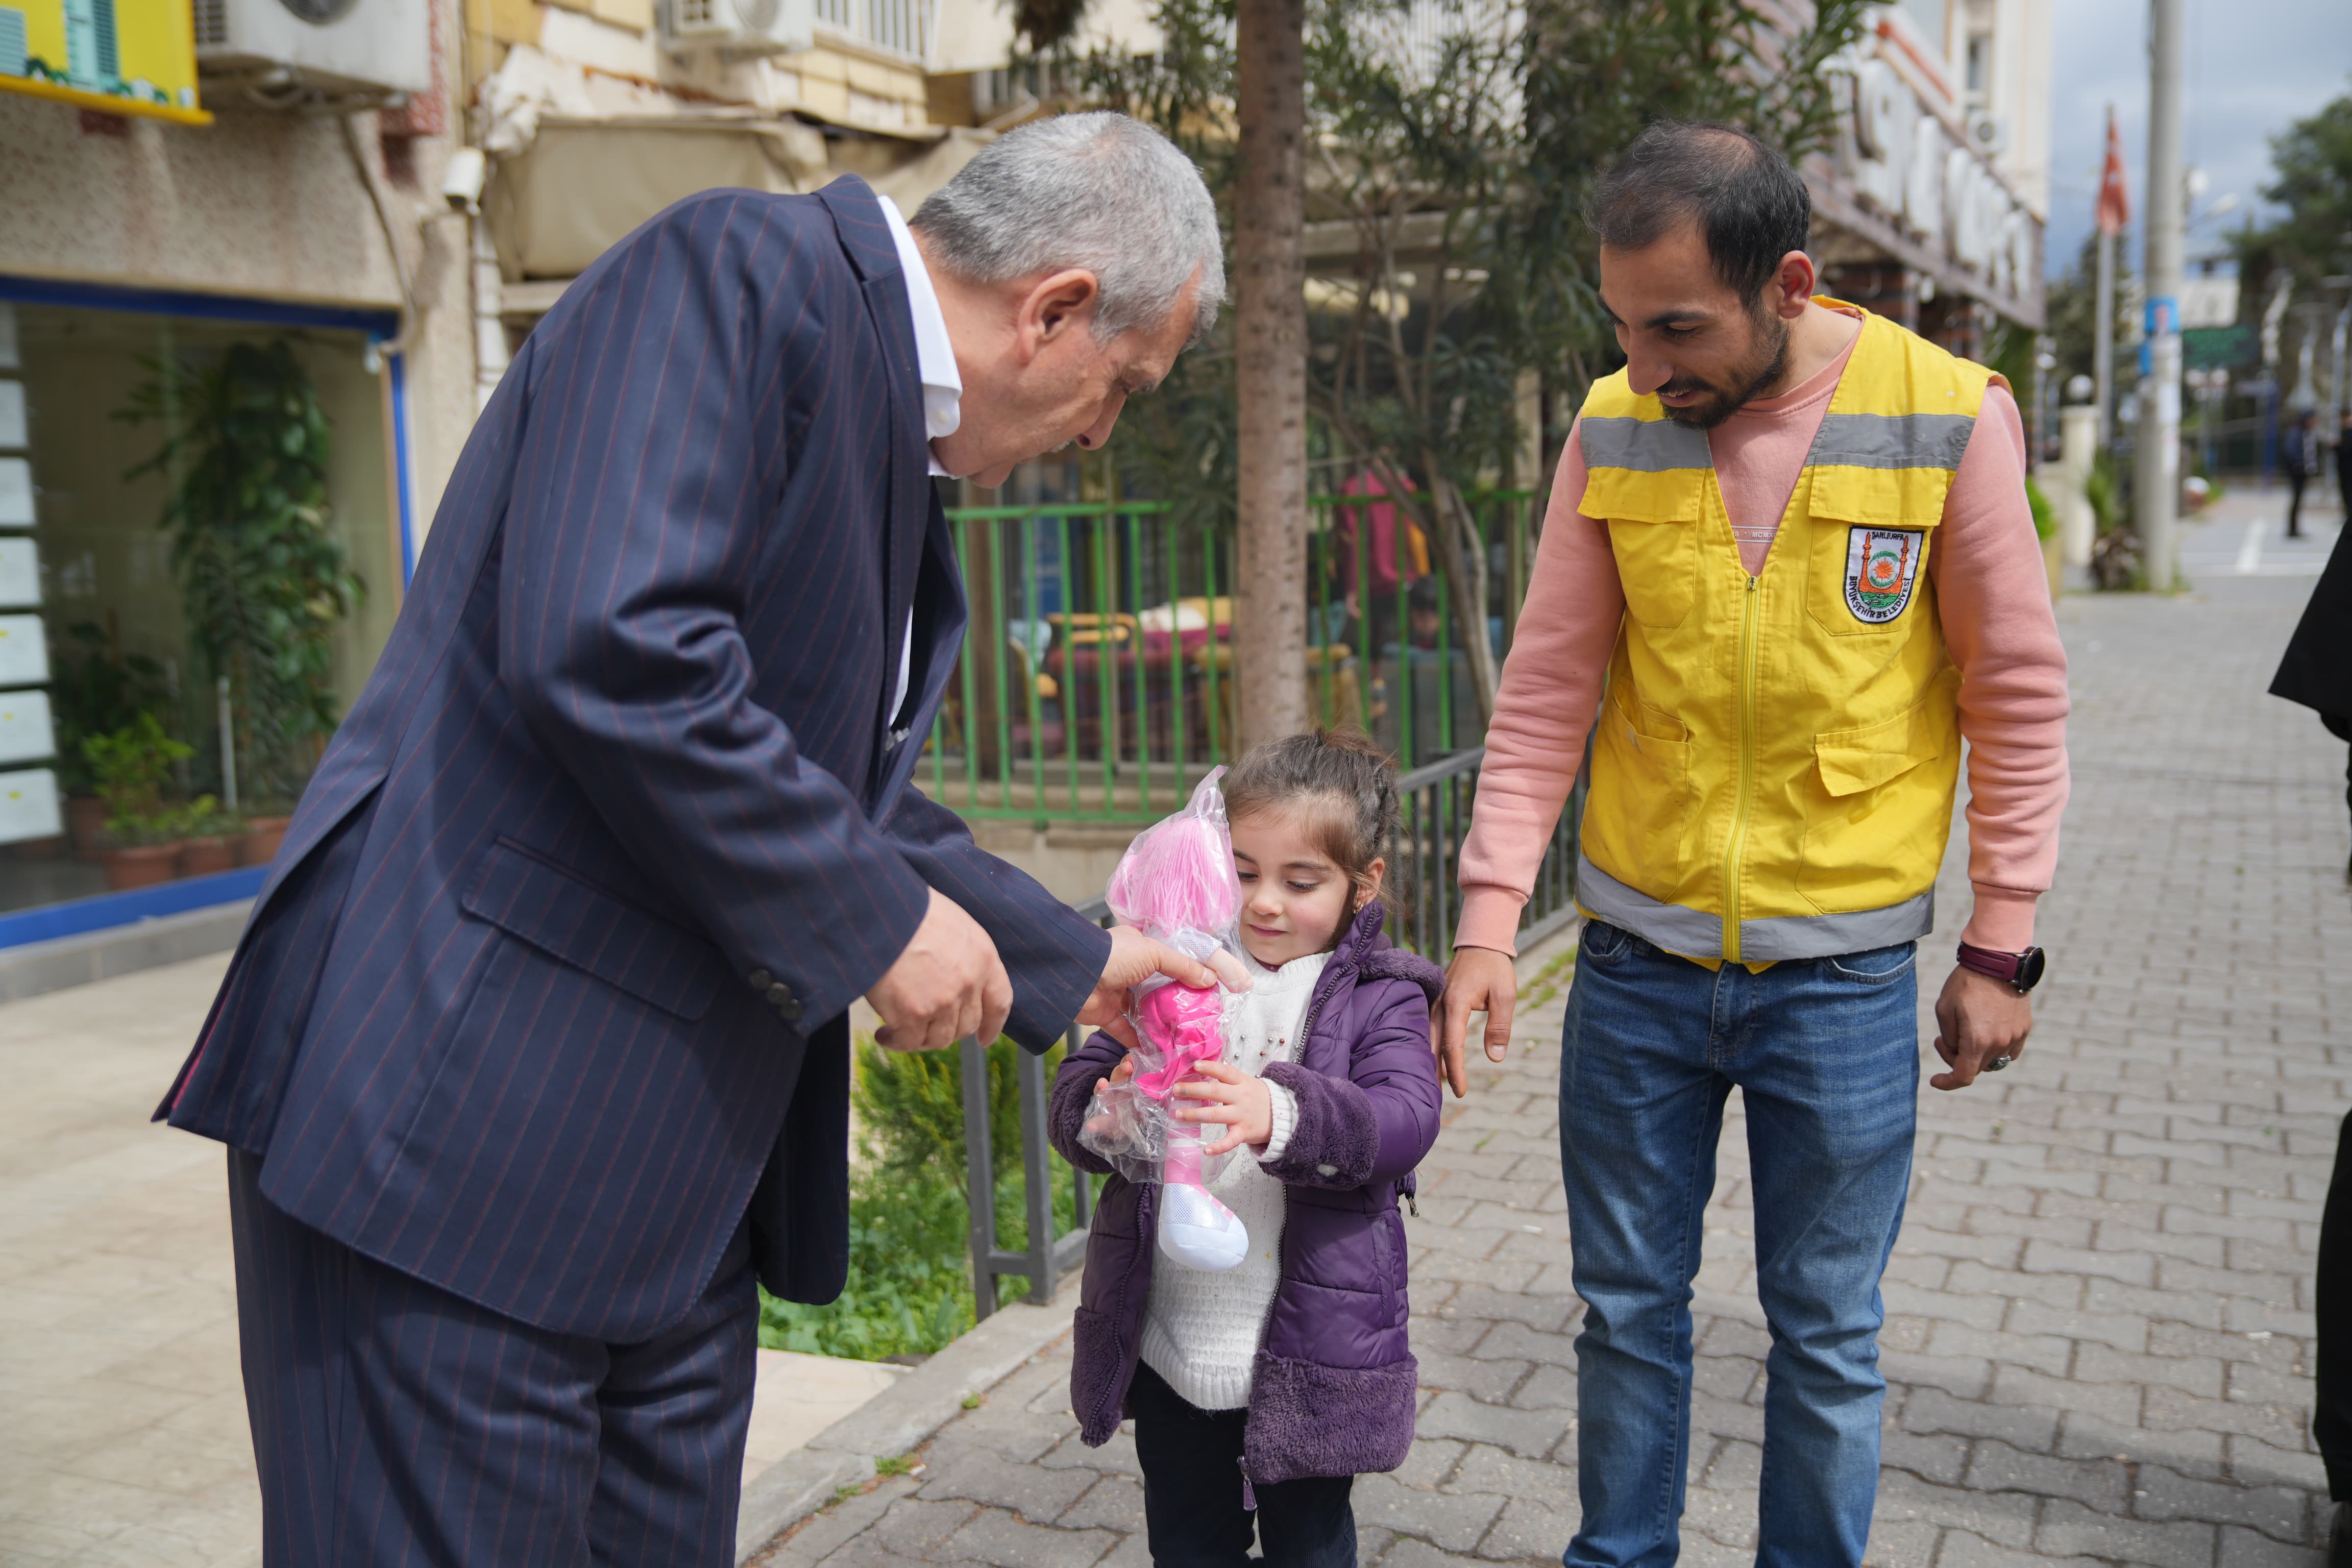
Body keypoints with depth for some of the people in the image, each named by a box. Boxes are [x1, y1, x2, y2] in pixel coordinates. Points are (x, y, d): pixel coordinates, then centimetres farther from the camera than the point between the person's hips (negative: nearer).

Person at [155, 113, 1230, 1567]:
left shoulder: (898, 451, 16)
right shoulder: (741, 272, -12)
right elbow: (605, 645, -26)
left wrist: (1070, 958, 28)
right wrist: (878, 917, -16)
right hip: (470, 1107, -9)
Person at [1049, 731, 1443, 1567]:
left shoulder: (1383, 997, -5)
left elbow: (1405, 1121, -21)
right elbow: (1077, 1085, -2)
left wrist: (1281, 1114, -40)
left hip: (1309, 1354, -3)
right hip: (1170, 1347, 3)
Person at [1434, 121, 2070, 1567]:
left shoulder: (1951, 416, -9)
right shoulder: (1614, 430, -2)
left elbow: (2019, 699, -3)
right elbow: (1547, 697, 0)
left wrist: (2002, 948, -3)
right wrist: (1488, 919, -6)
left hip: (1842, 973, -2)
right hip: (1636, 961, 2)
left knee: (1828, 1336, 12)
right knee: (1628, 1307, 15)